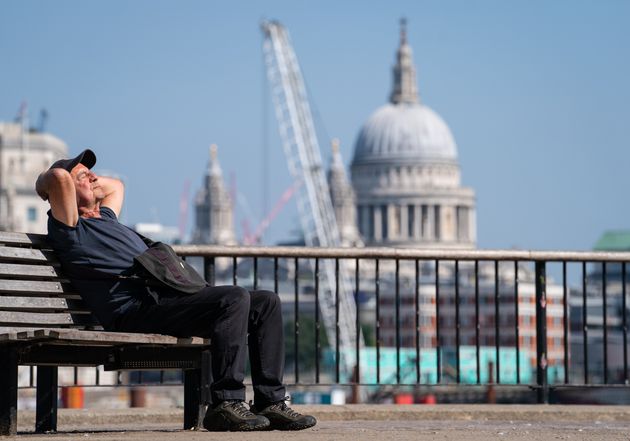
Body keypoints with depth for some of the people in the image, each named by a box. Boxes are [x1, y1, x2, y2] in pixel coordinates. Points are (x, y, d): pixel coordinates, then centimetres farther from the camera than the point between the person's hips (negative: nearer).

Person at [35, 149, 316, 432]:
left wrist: (87, 179, 38)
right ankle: (225, 404, -29)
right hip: (137, 309, -10)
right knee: (235, 299, -29)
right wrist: (45, 184, 5)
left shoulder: (105, 217, 31)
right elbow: (59, 177, -15)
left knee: (266, 303, 1)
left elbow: (114, 185, 52)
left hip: (166, 296, 10)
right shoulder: (69, 228, 2)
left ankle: (270, 402, -3)